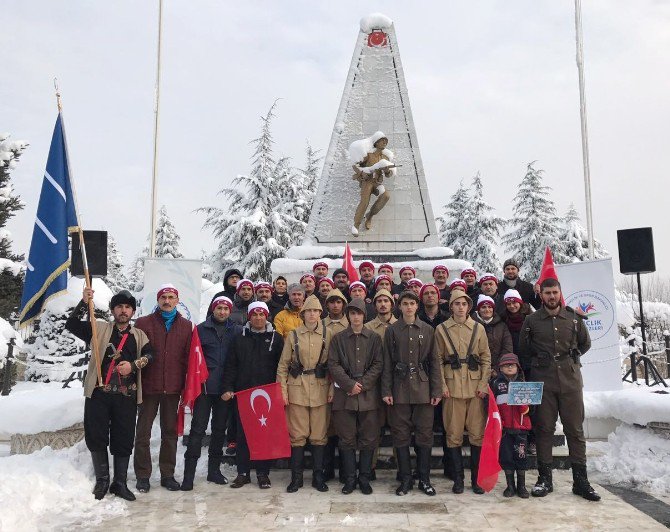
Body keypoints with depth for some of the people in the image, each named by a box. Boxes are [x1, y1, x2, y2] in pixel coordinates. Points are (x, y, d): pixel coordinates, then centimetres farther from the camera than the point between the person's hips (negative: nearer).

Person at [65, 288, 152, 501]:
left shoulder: (139, 335, 12)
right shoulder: (100, 328, 10)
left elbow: (149, 355, -2)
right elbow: (71, 325, -2)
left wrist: (133, 365, -20)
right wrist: (84, 303, -15)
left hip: (126, 395, 1)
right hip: (99, 393, -1)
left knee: (124, 440, 5)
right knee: (96, 437, 3)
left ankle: (120, 482, 18)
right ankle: (102, 480, 22)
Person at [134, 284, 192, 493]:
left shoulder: (186, 326, 7)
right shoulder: (143, 323, 1)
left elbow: (188, 357, 6)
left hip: (173, 388, 2)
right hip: (148, 387, -2)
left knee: (170, 432, 11)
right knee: (143, 432, 6)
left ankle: (167, 474, 22)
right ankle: (143, 475, 19)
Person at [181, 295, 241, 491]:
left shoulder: (237, 331, 5)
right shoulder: (201, 329, 2)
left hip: (225, 387, 2)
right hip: (204, 386, -2)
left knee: (220, 429, 11)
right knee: (198, 428, -3)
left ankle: (214, 469, 23)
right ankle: (189, 472, 2)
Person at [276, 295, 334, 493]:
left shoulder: (328, 335, 3)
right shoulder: (293, 335, 3)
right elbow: (283, 365, 5)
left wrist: (332, 390, -2)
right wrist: (283, 390, -1)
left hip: (320, 389, 0)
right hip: (297, 389, 0)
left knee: (319, 435, 5)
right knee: (297, 434, 3)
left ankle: (318, 477, 18)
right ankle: (296, 477, 15)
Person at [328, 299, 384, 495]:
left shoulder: (374, 338, 7)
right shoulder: (338, 338, 7)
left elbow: (378, 364, 0)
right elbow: (333, 365, 0)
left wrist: (362, 385, -10)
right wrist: (350, 384, -11)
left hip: (368, 395, 0)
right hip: (344, 395, 0)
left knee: (368, 439, 5)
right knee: (347, 439, 5)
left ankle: (364, 479, 18)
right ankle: (349, 479, 16)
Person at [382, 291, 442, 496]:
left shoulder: (427, 330, 6)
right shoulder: (392, 331, 4)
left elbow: (434, 361, 5)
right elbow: (387, 363, 3)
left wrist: (437, 390, -1)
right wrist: (386, 391, -3)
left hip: (423, 388, 0)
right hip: (400, 389, 0)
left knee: (425, 434, 4)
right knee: (400, 435, 4)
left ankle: (424, 479, 18)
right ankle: (405, 479, 16)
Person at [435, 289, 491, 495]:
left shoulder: (478, 328, 7)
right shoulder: (442, 329, 4)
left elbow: (486, 359, 8)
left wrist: (483, 384, -2)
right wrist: (442, 385, -4)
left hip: (475, 387, 1)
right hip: (452, 387, -1)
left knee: (477, 434, 2)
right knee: (454, 434, 2)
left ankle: (476, 478, 15)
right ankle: (458, 479, 13)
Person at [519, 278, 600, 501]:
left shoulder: (574, 317, 6)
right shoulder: (531, 320, 4)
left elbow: (585, 343, 20)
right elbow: (523, 349, 14)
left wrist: (570, 357, 11)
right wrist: (539, 361, 8)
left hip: (570, 378, 1)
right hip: (542, 380, -1)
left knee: (575, 429, 4)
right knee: (544, 429, 4)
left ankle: (580, 481, 13)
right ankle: (544, 478, 13)